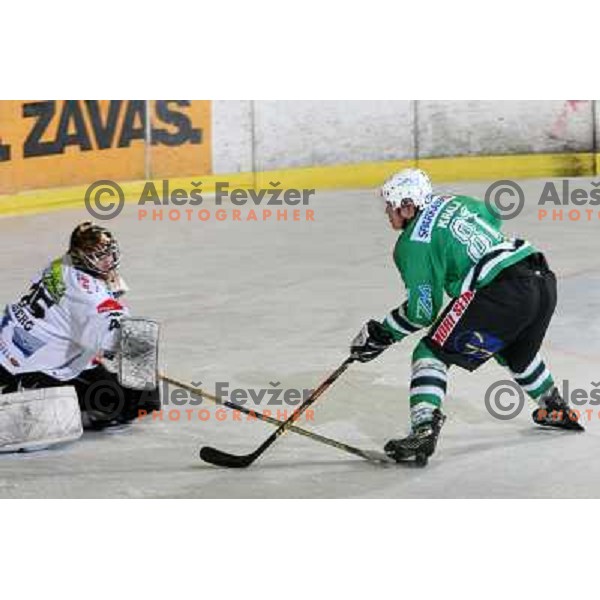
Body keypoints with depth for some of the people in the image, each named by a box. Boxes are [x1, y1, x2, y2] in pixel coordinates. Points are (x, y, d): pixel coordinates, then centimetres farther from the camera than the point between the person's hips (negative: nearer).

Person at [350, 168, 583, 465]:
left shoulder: (413, 242, -1)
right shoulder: (457, 203, 20)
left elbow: (423, 311, 0)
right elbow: (494, 219, 40)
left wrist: (382, 334, 12)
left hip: (501, 293, -8)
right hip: (544, 280, 8)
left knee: (431, 353, -1)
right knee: (516, 352, 36)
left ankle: (423, 429, -16)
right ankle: (555, 410, 49)